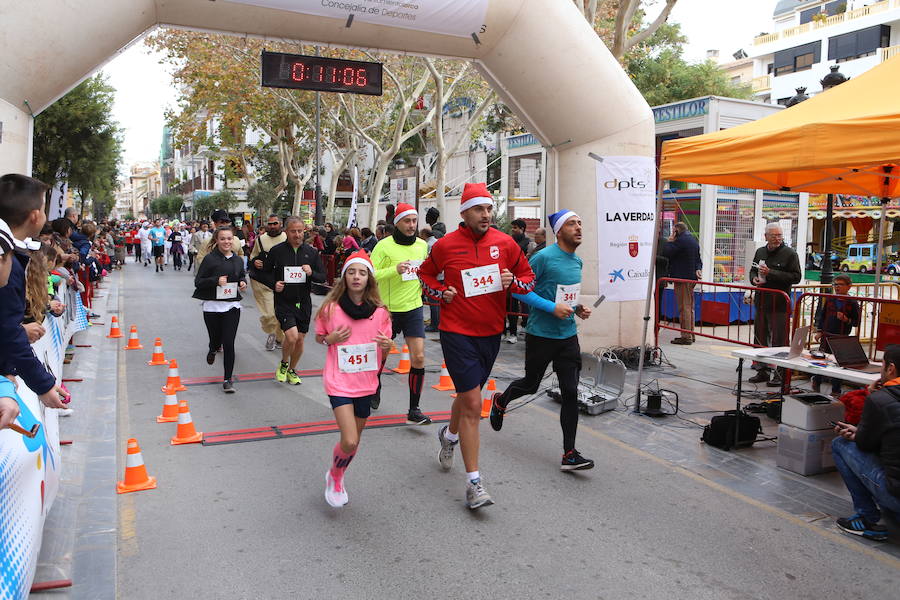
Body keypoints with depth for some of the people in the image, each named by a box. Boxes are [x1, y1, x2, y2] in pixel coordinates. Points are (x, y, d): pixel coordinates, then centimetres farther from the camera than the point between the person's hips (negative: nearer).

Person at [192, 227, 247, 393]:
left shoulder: (238, 260, 5)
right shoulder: (210, 259, -8)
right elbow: (198, 281, -7)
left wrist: (243, 283, 2)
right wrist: (216, 281, -22)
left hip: (232, 306, 2)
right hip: (212, 306, -2)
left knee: (229, 343, -5)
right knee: (216, 340, 11)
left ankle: (228, 379, 5)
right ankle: (212, 350, 51)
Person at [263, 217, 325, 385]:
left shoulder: (311, 252, 3)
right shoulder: (277, 251, -4)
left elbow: (323, 277, 6)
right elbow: (265, 272, 8)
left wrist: (312, 273, -15)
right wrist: (274, 283, -11)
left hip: (304, 303, 3)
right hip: (284, 302, -3)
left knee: (300, 339, 9)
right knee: (291, 336, -18)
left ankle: (292, 370, 32)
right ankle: (283, 364, 12)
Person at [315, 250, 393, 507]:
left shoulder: (379, 311, -3)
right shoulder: (331, 308, -8)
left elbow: (385, 348, 6)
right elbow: (319, 337, 8)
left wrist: (388, 345, -16)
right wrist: (331, 339, -14)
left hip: (366, 382, 3)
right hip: (339, 381, -3)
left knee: (355, 440, 15)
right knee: (349, 441, -13)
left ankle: (337, 477, 43)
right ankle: (334, 477, 17)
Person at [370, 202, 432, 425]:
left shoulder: (422, 245, 6)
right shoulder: (384, 246, -10)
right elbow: (370, 275, -16)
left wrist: (423, 288, 4)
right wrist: (394, 269, -27)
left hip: (413, 309, 3)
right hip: (387, 309, -3)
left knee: (418, 358, -6)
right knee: (380, 356, 12)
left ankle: (414, 410, 3)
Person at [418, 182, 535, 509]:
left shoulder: (505, 243, -1)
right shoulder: (446, 245, -6)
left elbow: (528, 276, 10)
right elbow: (425, 273, 13)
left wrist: (514, 282, -12)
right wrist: (441, 292, -5)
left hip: (491, 333, 4)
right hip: (457, 333, -4)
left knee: (468, 394, 22)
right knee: (473, 405, -9)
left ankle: (450, 435, 55)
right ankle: (473, 483, 0)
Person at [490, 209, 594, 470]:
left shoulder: (577, 261, 10)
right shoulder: (544, 257, -14)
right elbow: (519, 290, -15)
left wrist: (578, 308, 5)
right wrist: (552, 307, -21)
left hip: (568, 336, 6)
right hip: (541, 335, -6)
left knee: (571, 392, -1)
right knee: (531, 384, 12)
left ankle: (569, 454, 5)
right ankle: (500, 401, 45)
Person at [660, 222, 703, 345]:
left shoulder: (681, 240, -13)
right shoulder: (693, 240, 17)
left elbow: (666, 253, -16)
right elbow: (698, 258, 18)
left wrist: (669, 241, -2)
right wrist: (698, 268, 2)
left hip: (682, 279, -9)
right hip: (692, 278, 9)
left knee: (684, 308, -8)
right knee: (690, 307, 15)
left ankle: (686, 336, -8)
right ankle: (690, 334, 21)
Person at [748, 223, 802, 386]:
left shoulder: (789, 253, -5)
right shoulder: (760, 252, 13)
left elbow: (796, 277, -11)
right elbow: (752, 270, 26)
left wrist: (771, 273, -18)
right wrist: (754, 279, 3)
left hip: (779, 305, -6)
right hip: (761, 303, 6)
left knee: (779, 340, -4)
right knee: (760, 338, 12)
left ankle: (780, 374, 5)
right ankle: (763, 371, 22)